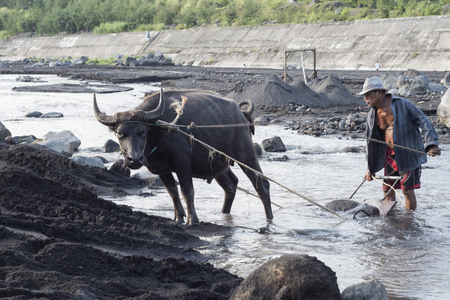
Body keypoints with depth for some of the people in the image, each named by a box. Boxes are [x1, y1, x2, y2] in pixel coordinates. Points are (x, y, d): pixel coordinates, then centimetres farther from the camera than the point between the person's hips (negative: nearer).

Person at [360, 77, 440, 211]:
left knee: (407, 190, -5)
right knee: (387, 189, 8)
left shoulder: (402, 104, -13)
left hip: (408, 153, -6)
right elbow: (372, 141, 14)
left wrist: (431, 143, -23)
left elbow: (423, 122, -10)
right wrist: (371, 168, 15)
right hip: (390, 155, 6)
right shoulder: (372, 114, 4)